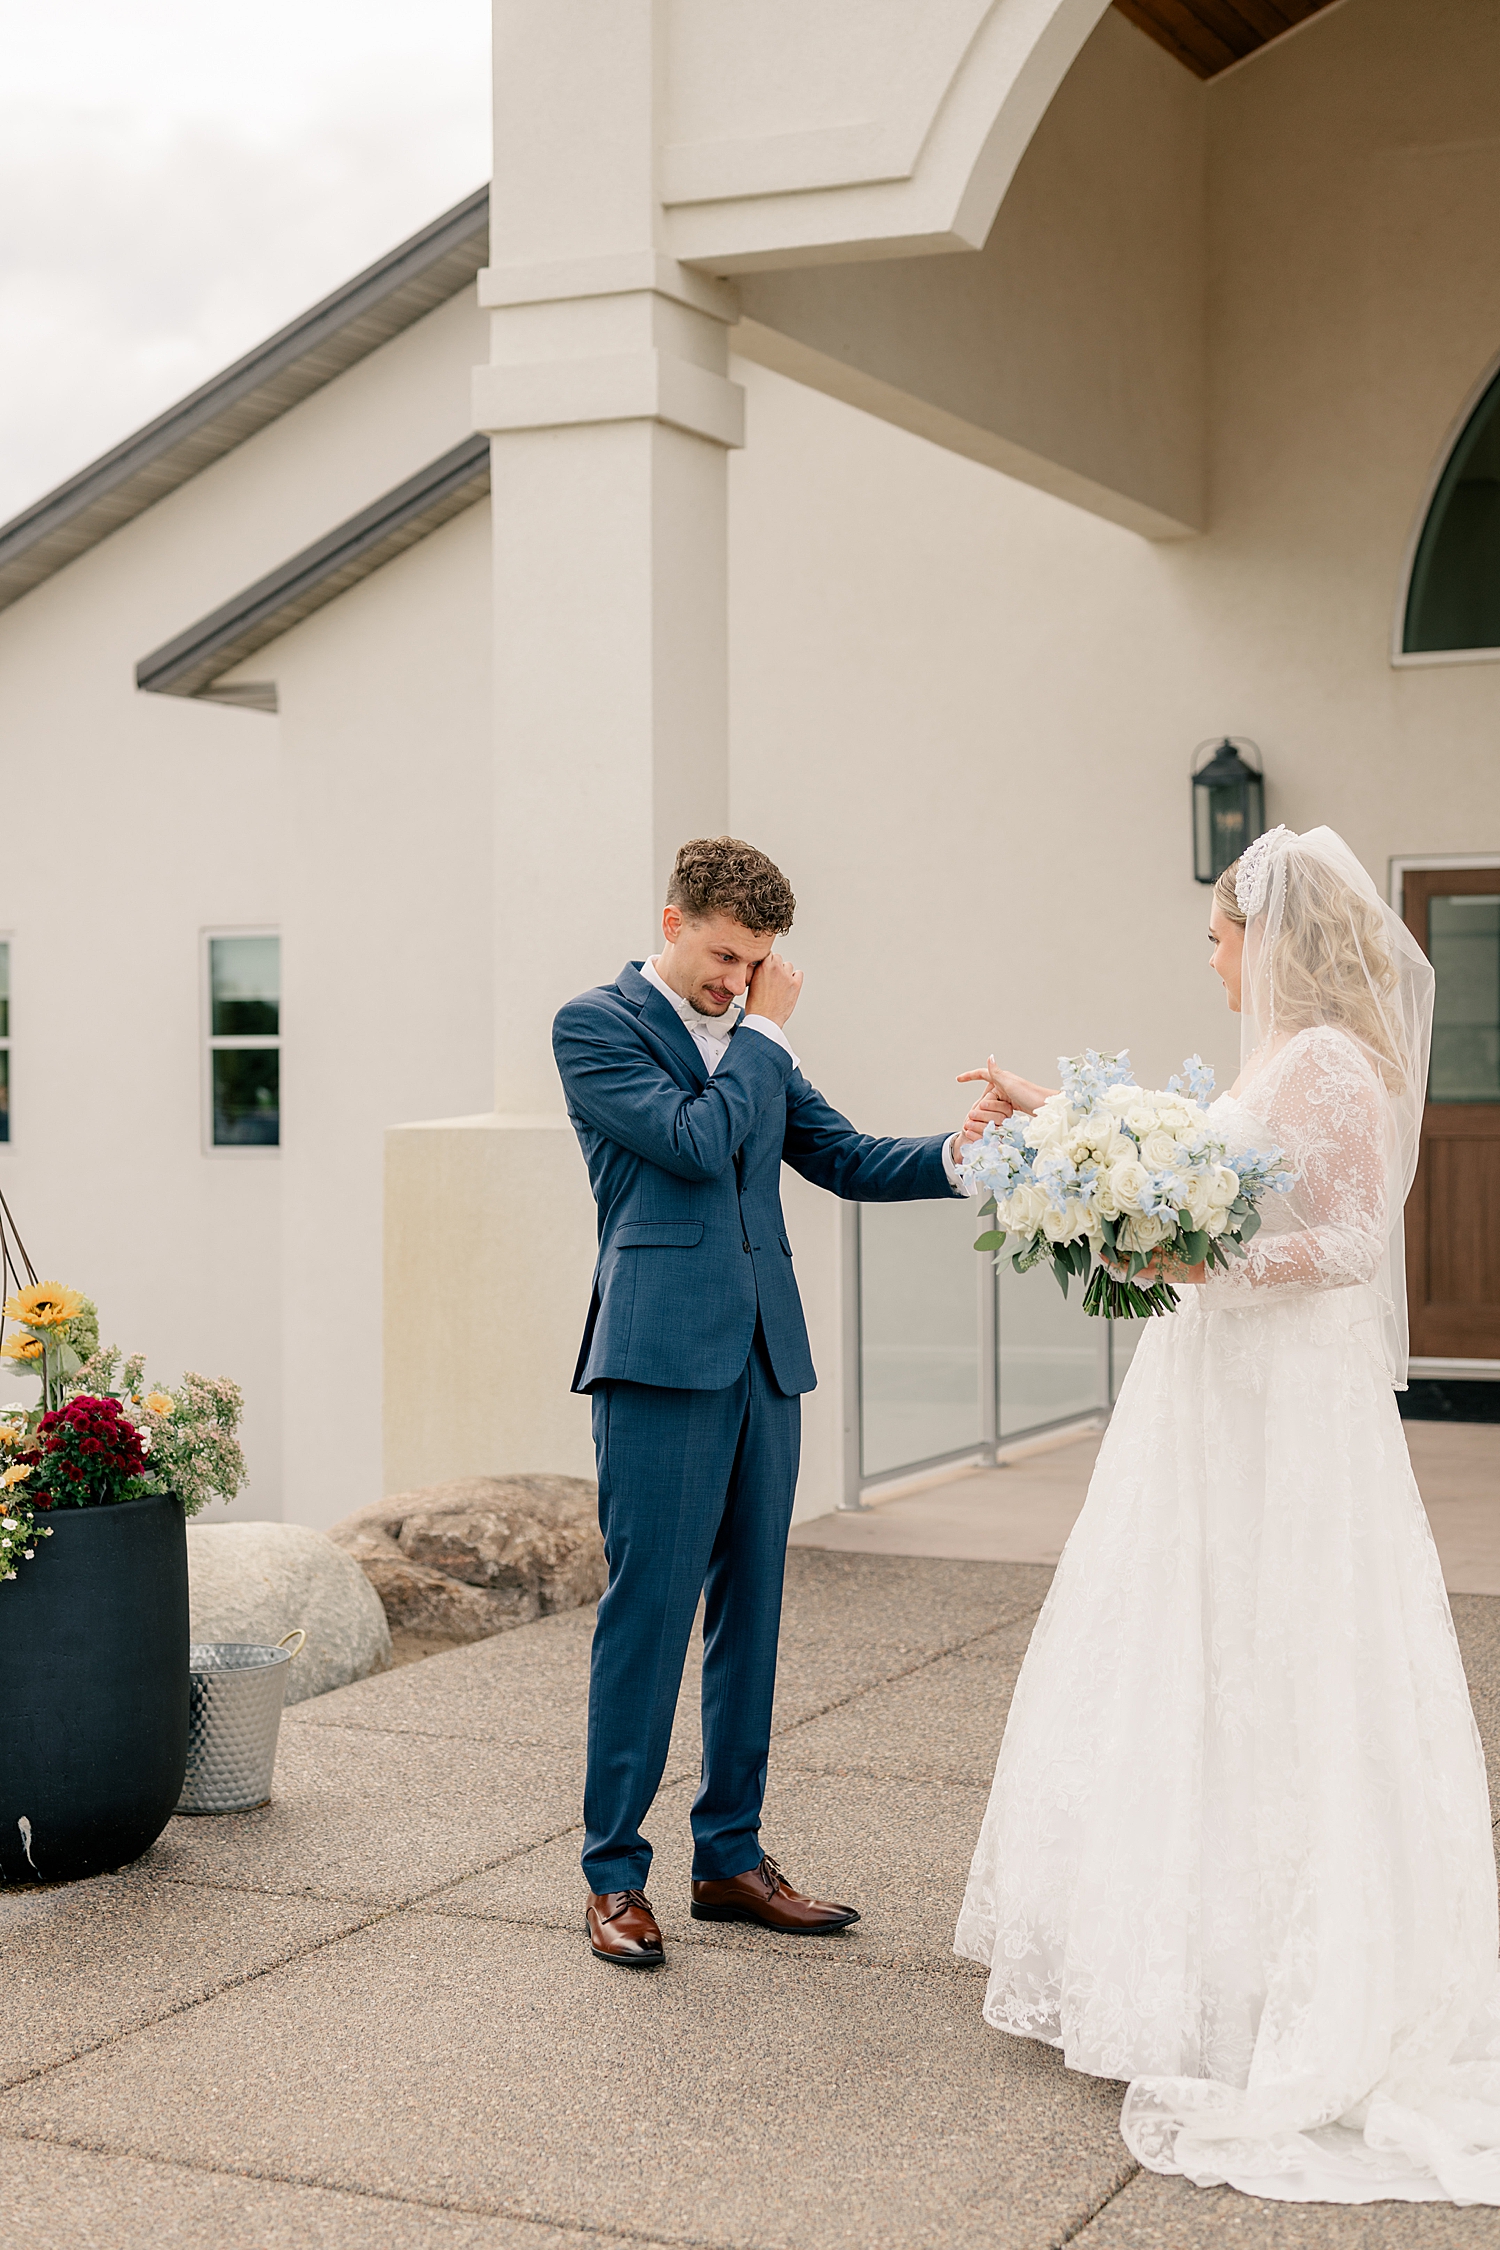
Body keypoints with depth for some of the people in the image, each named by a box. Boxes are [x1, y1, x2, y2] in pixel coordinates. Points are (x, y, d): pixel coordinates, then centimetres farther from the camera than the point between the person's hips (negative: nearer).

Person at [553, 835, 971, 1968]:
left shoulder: (752, 1041, 17)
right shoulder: (596, 1024, -3)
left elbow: (845, 1156, 14)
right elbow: (698, 1140, -14)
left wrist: (955, 1157, -2)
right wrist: (766, 1028, -5)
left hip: (762, 1354, 7)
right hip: (661, 1356, -7)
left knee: (749, 1609, 10)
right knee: (648, 1608, -4)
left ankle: (731, 1855, 20)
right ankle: (614, 1875, 6)